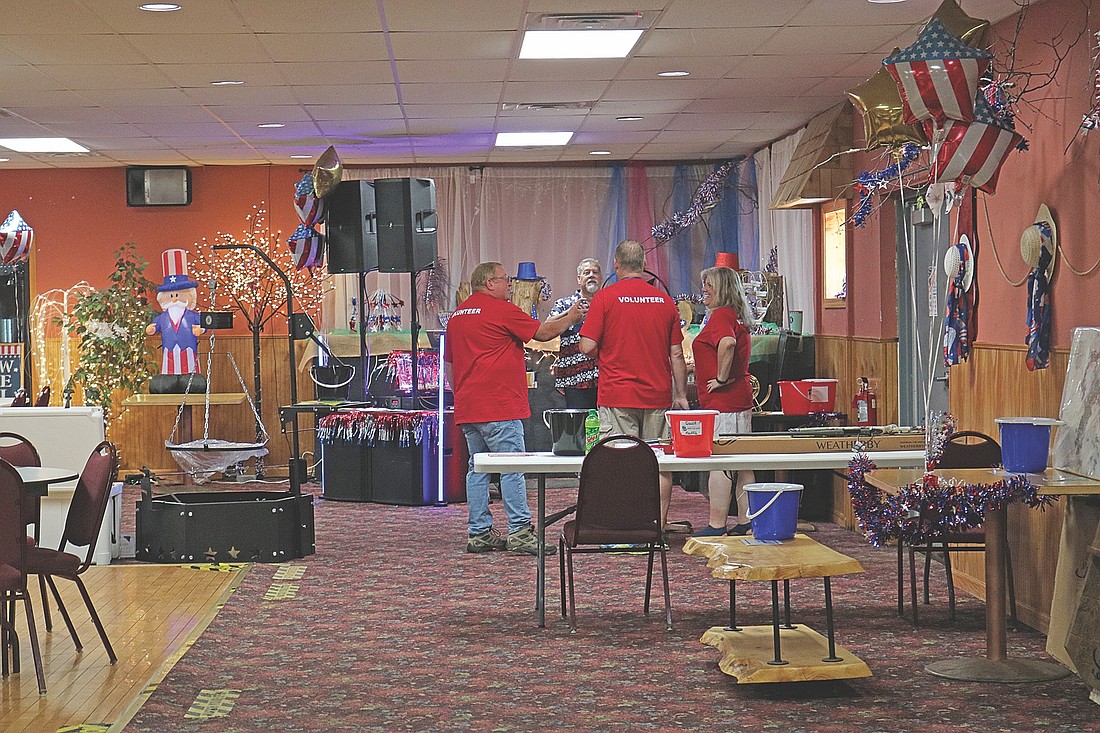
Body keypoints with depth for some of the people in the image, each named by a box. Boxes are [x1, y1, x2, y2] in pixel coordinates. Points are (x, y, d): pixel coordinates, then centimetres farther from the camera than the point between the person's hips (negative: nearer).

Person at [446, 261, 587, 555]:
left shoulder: (457, 315, 17)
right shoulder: (501, 310, -7)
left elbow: (450, 365, 22)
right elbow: (542, 332, -2)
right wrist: (571, 317, 12)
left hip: (467, 408, 8)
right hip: (499, 408, -8)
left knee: (477, 468, 9)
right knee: (513, 469, -7)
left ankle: (479, 533, 10)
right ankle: (519, 532, -11)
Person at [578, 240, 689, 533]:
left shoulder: (605, 298, -5)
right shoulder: (665, 301, 7)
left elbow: (588, 347, -9)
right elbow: (677, 355, 8)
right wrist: (681, 395, 15)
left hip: (617, 395, -3)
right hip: (658, 396, 3)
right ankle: (659, 523, 10)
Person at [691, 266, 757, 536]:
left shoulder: (720, 315, -14)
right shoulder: (737, 316, 18)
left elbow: (727, 343, -33)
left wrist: (721, 378, -23)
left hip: (721, 402, -10)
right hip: (741, 398, 10)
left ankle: (717, 526, -5)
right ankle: (745, 522, 16)